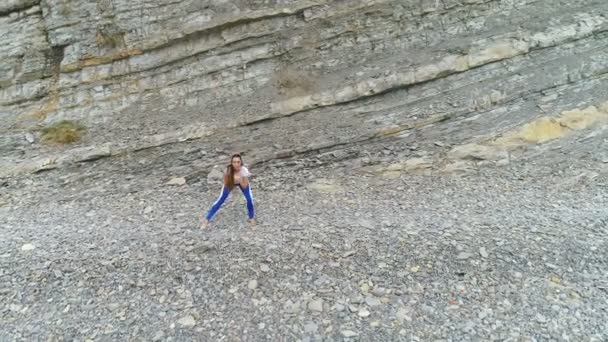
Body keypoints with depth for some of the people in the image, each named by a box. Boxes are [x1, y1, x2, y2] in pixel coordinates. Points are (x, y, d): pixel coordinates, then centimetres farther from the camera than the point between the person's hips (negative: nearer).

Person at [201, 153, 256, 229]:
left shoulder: (244, 170, -37)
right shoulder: (227, 171, -37)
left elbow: (245, 187, -32)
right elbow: (226, 185, -24)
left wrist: (240, 179, -48)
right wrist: (233, 179, -40)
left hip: (242, 182, 0)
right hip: (230, 183, 0)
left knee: (249, 199, -11)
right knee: (220, 200, 0)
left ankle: (252, 218, 16)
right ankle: (207, 219, 12)